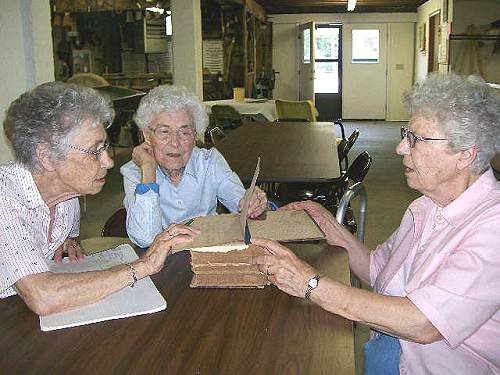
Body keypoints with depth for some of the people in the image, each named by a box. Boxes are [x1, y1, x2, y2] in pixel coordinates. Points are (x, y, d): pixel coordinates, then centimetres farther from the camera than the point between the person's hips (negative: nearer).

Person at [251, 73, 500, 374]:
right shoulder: (426, 208, 6)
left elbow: (423, 324, -29)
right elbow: (376, 271, 14)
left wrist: (312, 284, -25)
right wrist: (331, 227, -1)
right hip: (383, 347, 7)